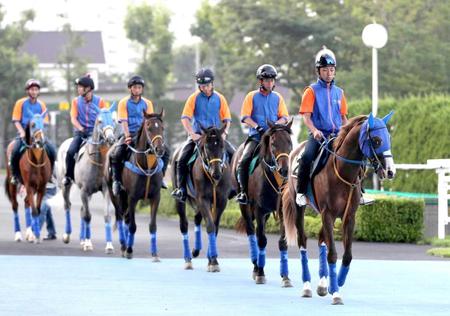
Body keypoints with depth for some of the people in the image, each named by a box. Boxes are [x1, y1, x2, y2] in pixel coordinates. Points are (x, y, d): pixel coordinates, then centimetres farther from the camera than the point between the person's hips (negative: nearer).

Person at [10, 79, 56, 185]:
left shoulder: (41, 104, 8)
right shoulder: (21, 103, 1)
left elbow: (45, 121, 8)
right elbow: (16, 120, -1)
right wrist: (22, 132, -15)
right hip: (24, 133, -2)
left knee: (52, 150, -17)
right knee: (15, 150, -29)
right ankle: (15, 175, -10)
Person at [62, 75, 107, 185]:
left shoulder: (100, 101, 2)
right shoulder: (76, 101, 6)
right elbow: (73, 118, -3)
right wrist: (81, 129, -21)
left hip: (96, 132, -1)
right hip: (80, 132, 1)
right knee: (71, 151, -22)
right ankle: (68, 176, -6)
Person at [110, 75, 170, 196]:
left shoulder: (147, 103, 9)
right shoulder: (124, 103, 0)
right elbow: (124, 121, -9)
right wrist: (127, 136, -22)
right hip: (129, 134, -3)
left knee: (165, 151, -13)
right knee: (116, 154, -28)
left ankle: (160, 176, -1)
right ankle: (116, 180, -11)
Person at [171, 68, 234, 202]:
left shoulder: (220, 98, 5)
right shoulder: (194, 98, 0)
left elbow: (227, 119, 9)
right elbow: (185, 118, -5)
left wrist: (224, 132, -9)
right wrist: (192, 134, -18)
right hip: (197, 135, -2)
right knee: (182, 159, -20)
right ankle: (181, 188, -11)